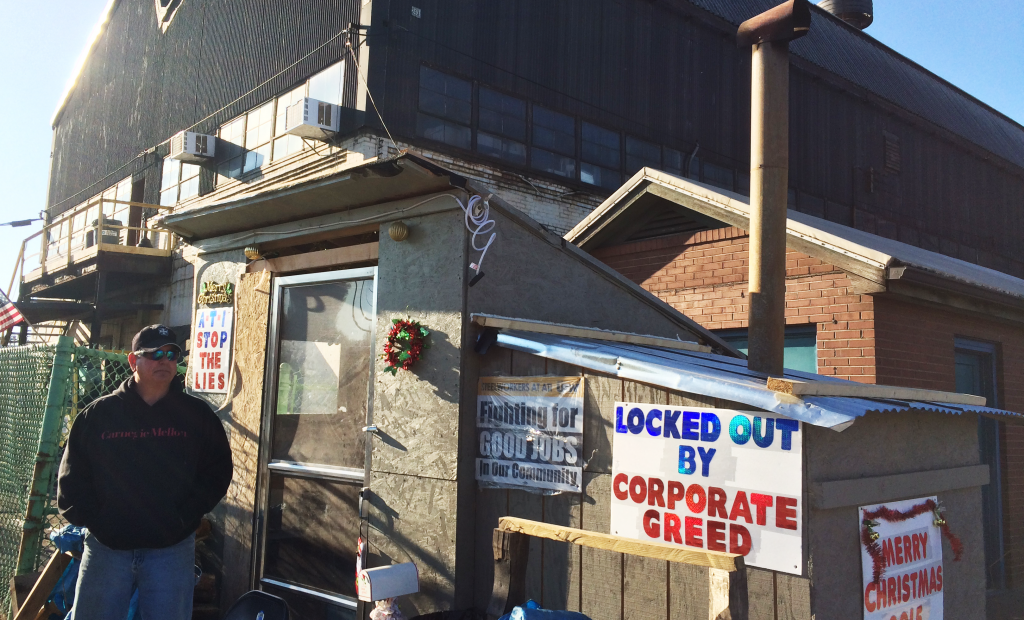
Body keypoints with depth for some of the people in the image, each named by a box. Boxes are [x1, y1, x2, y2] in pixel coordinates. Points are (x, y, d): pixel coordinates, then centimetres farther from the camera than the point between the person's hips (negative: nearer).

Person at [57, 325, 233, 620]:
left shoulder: (197, 415, 3)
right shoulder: (97, 414, 5)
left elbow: (217, 471, 2)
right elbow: (72, 478, 5)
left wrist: (184, 516, -7)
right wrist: (91, 519, -7)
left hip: (172, 549, -1)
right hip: (105, 546, 1)